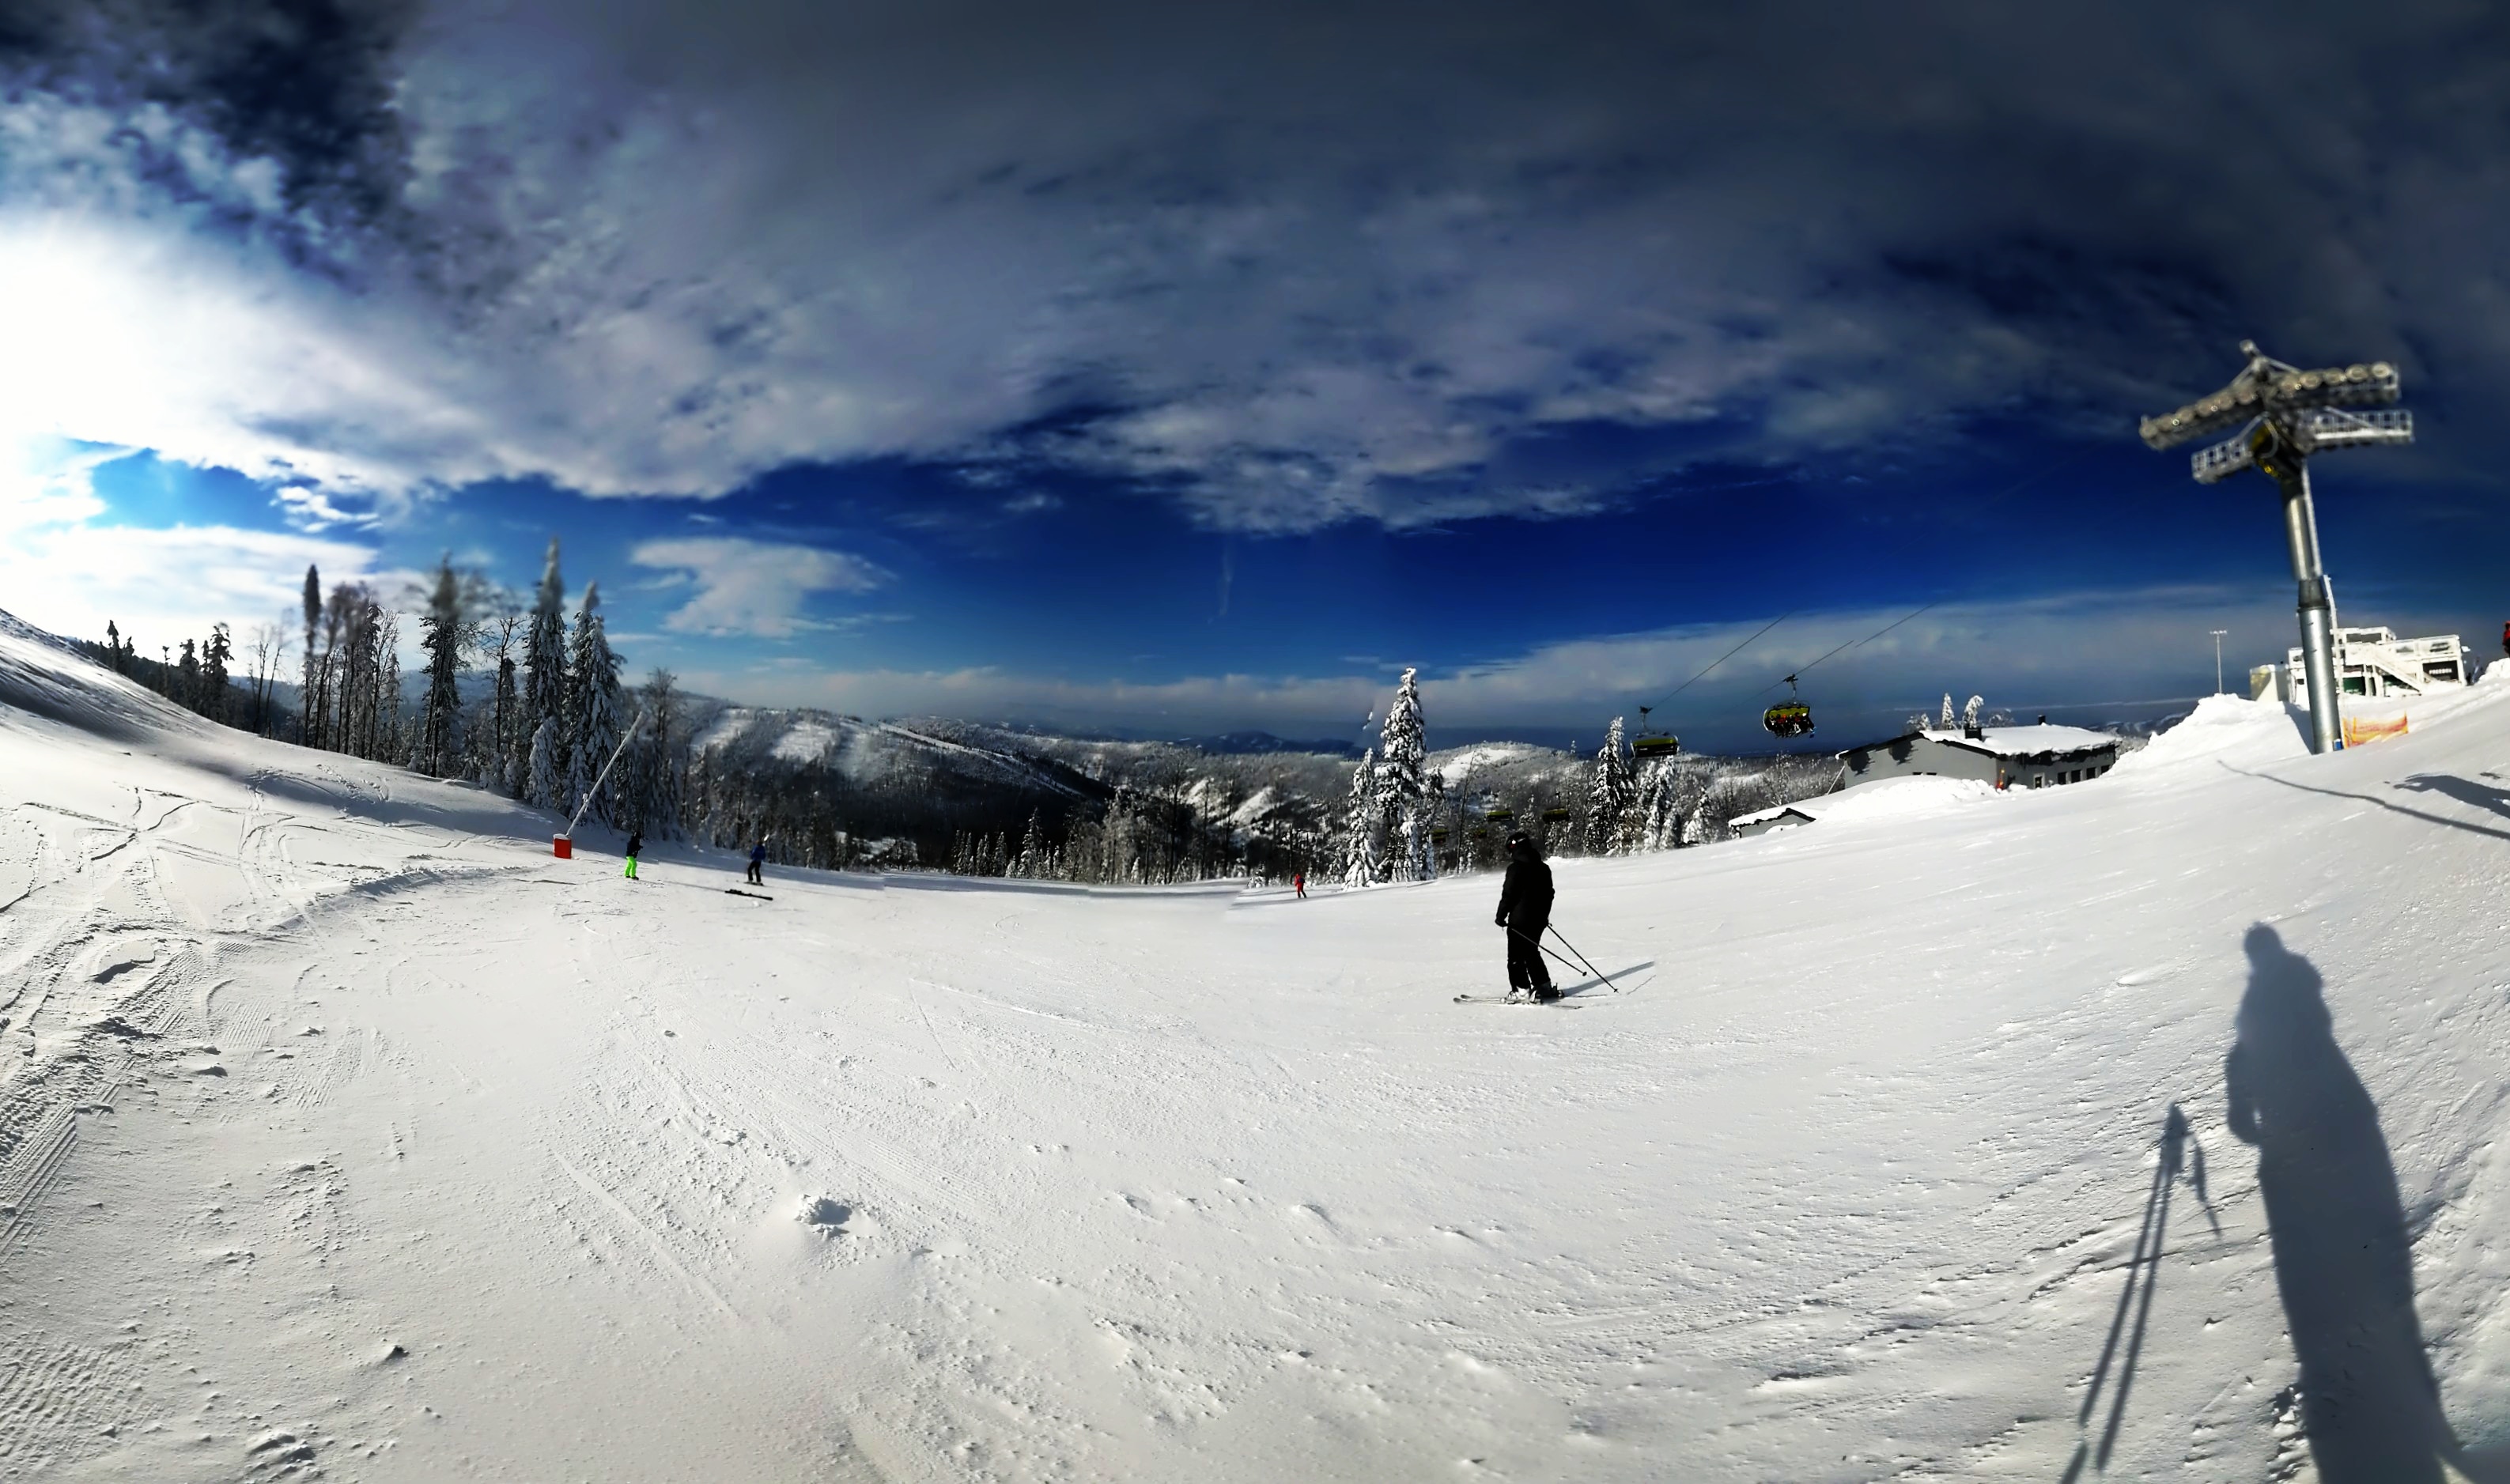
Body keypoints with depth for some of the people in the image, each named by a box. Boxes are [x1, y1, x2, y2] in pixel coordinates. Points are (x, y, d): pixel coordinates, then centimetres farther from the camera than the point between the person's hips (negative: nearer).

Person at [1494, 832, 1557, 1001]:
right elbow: (1548, 893, 18)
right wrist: (1544, 915, 29)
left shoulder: (1516, 867, -14)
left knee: (1516, 956, -1)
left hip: (1520, 919, -8)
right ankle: (1544, 986, 21)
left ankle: (1522, 990, -5)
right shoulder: (1543, 868, 11)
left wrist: (1501, 915, -7)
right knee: (1531, 952, 20)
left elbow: (1509, 894, -16)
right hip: (1539, 918, 8)